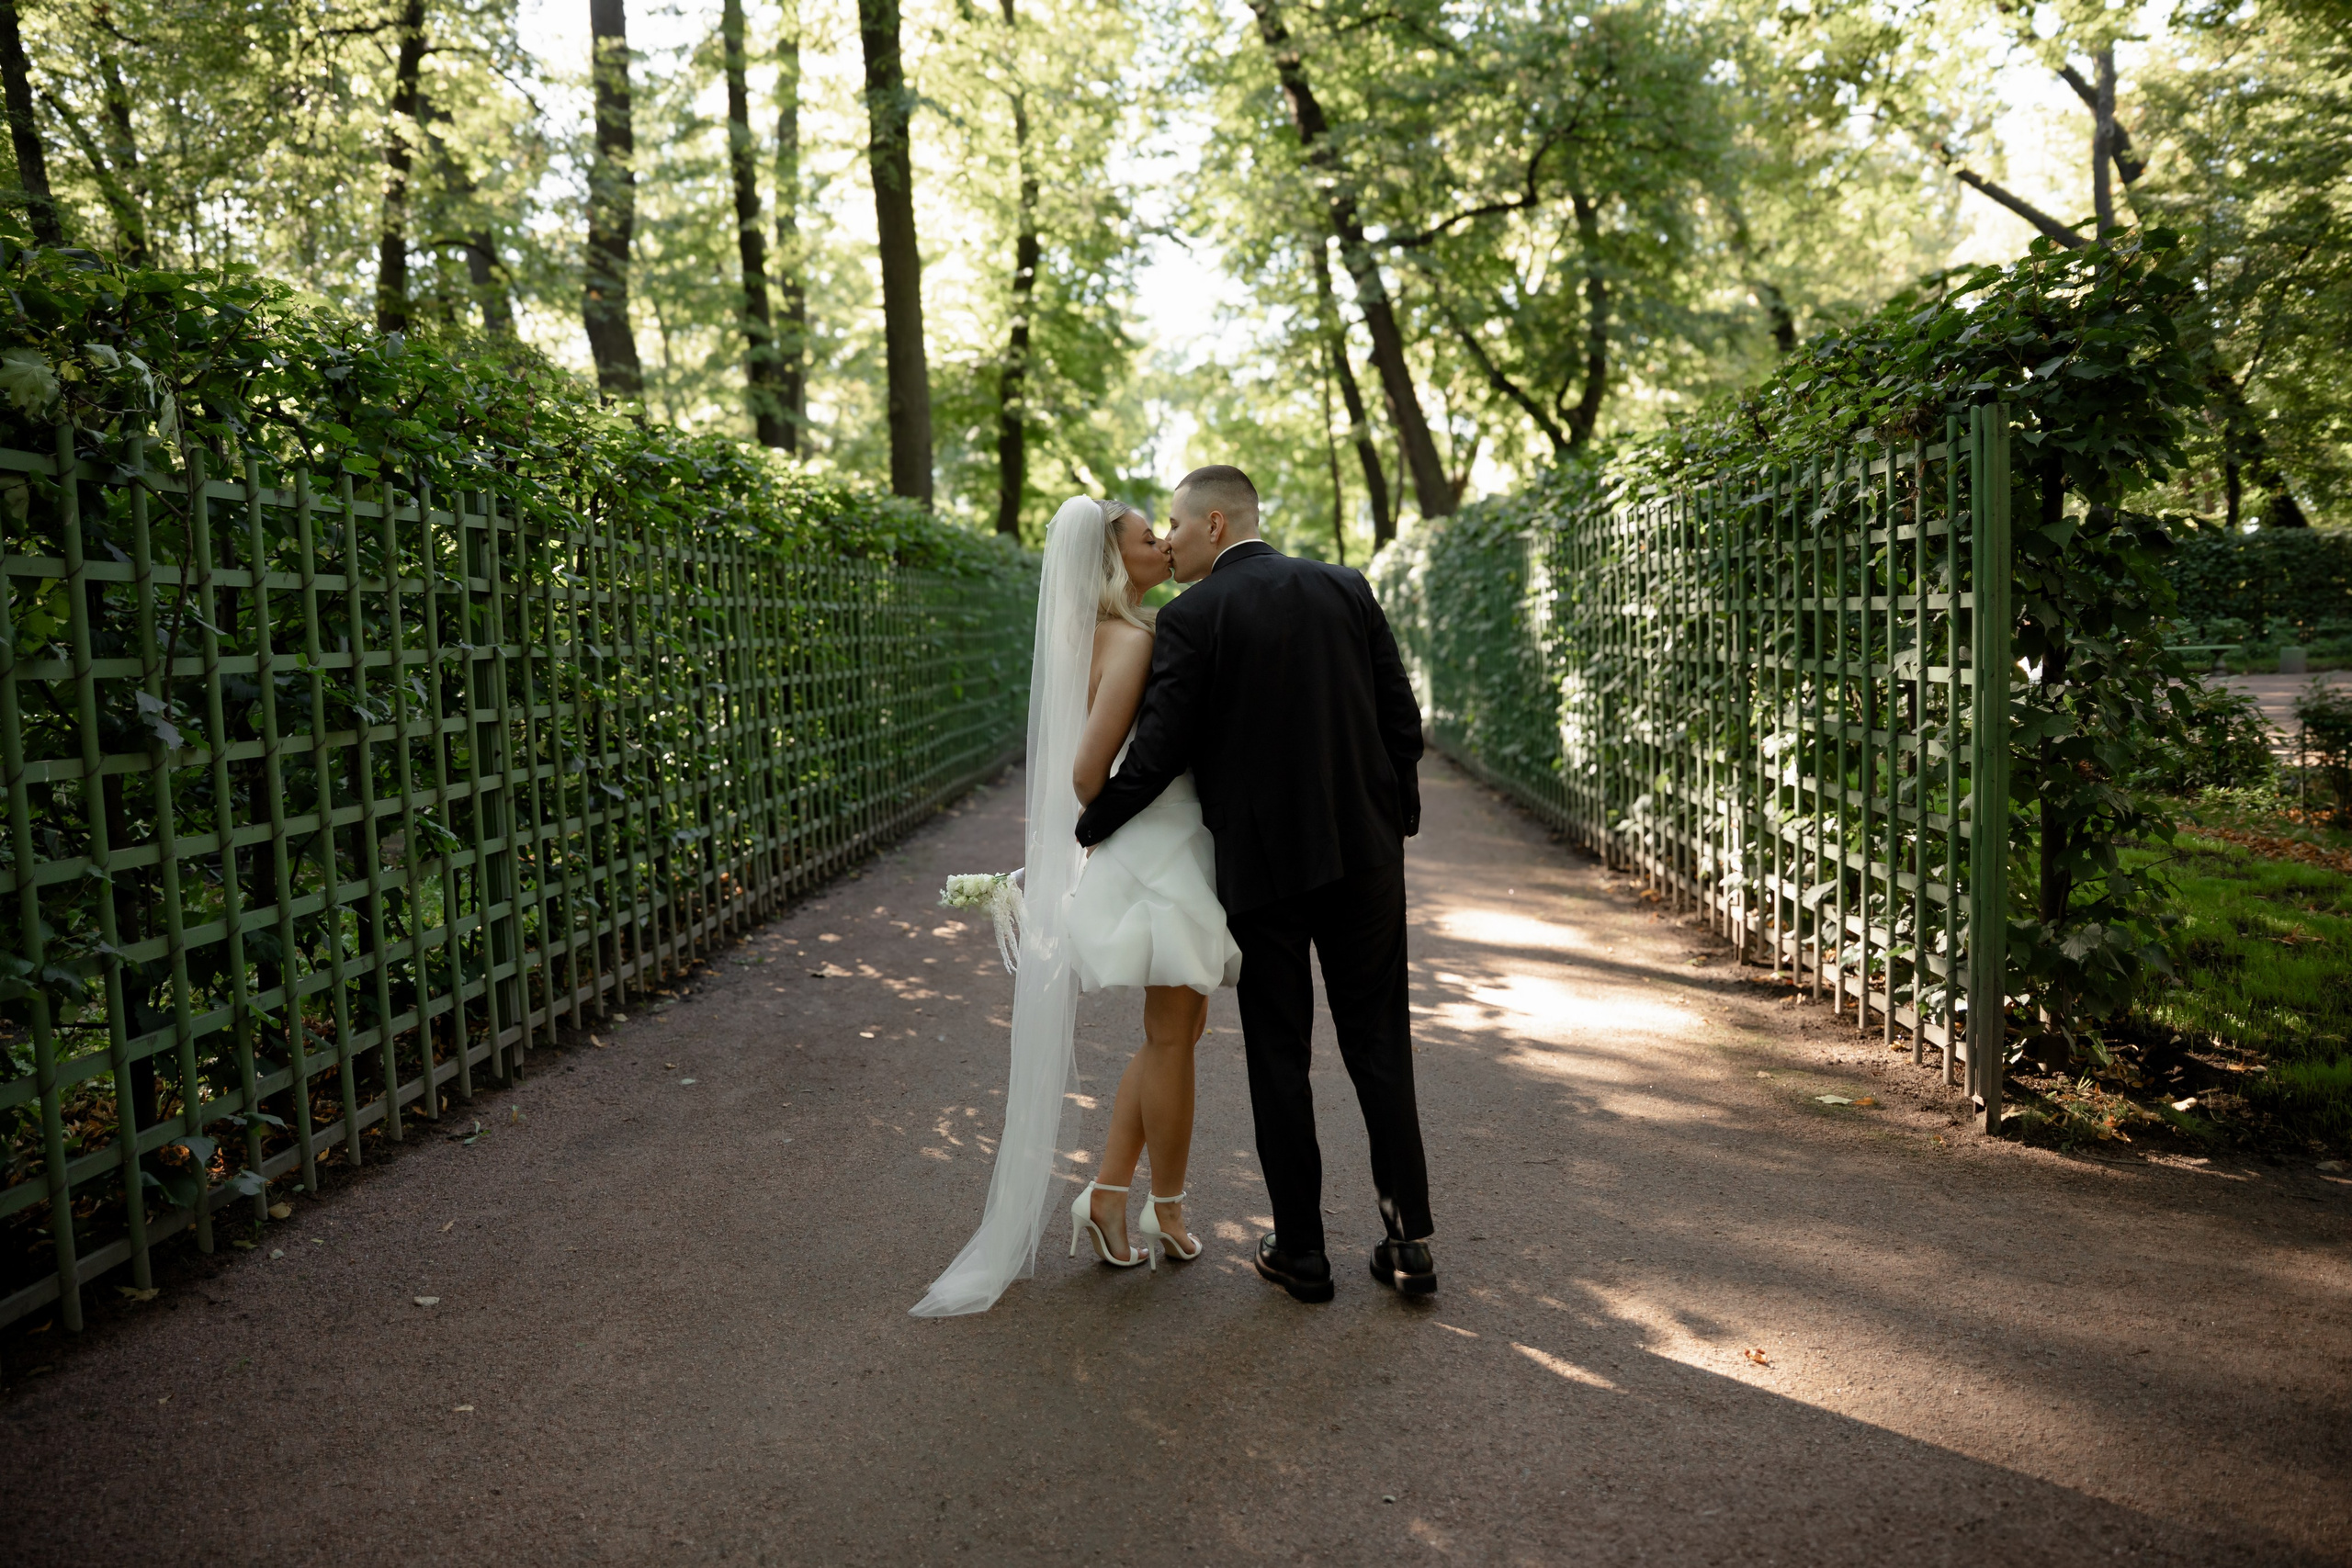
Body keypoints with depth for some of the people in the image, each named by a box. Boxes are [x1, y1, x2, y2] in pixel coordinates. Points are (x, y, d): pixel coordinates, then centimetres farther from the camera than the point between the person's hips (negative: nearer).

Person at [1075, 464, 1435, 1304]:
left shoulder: (1191, 618, -9)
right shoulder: (1346, 589, 5)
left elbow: (1157, 754, -12)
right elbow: (1401, 718, 4)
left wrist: (1079, 832, 0)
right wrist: (1397, 821, 14)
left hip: (1259, 861, -3)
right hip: (1362, 851, 4)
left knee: (1279, 1054, 8)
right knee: (1379, 1042, 12)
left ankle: (1301, 1250, 15)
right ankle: (1409, 1240, 14)